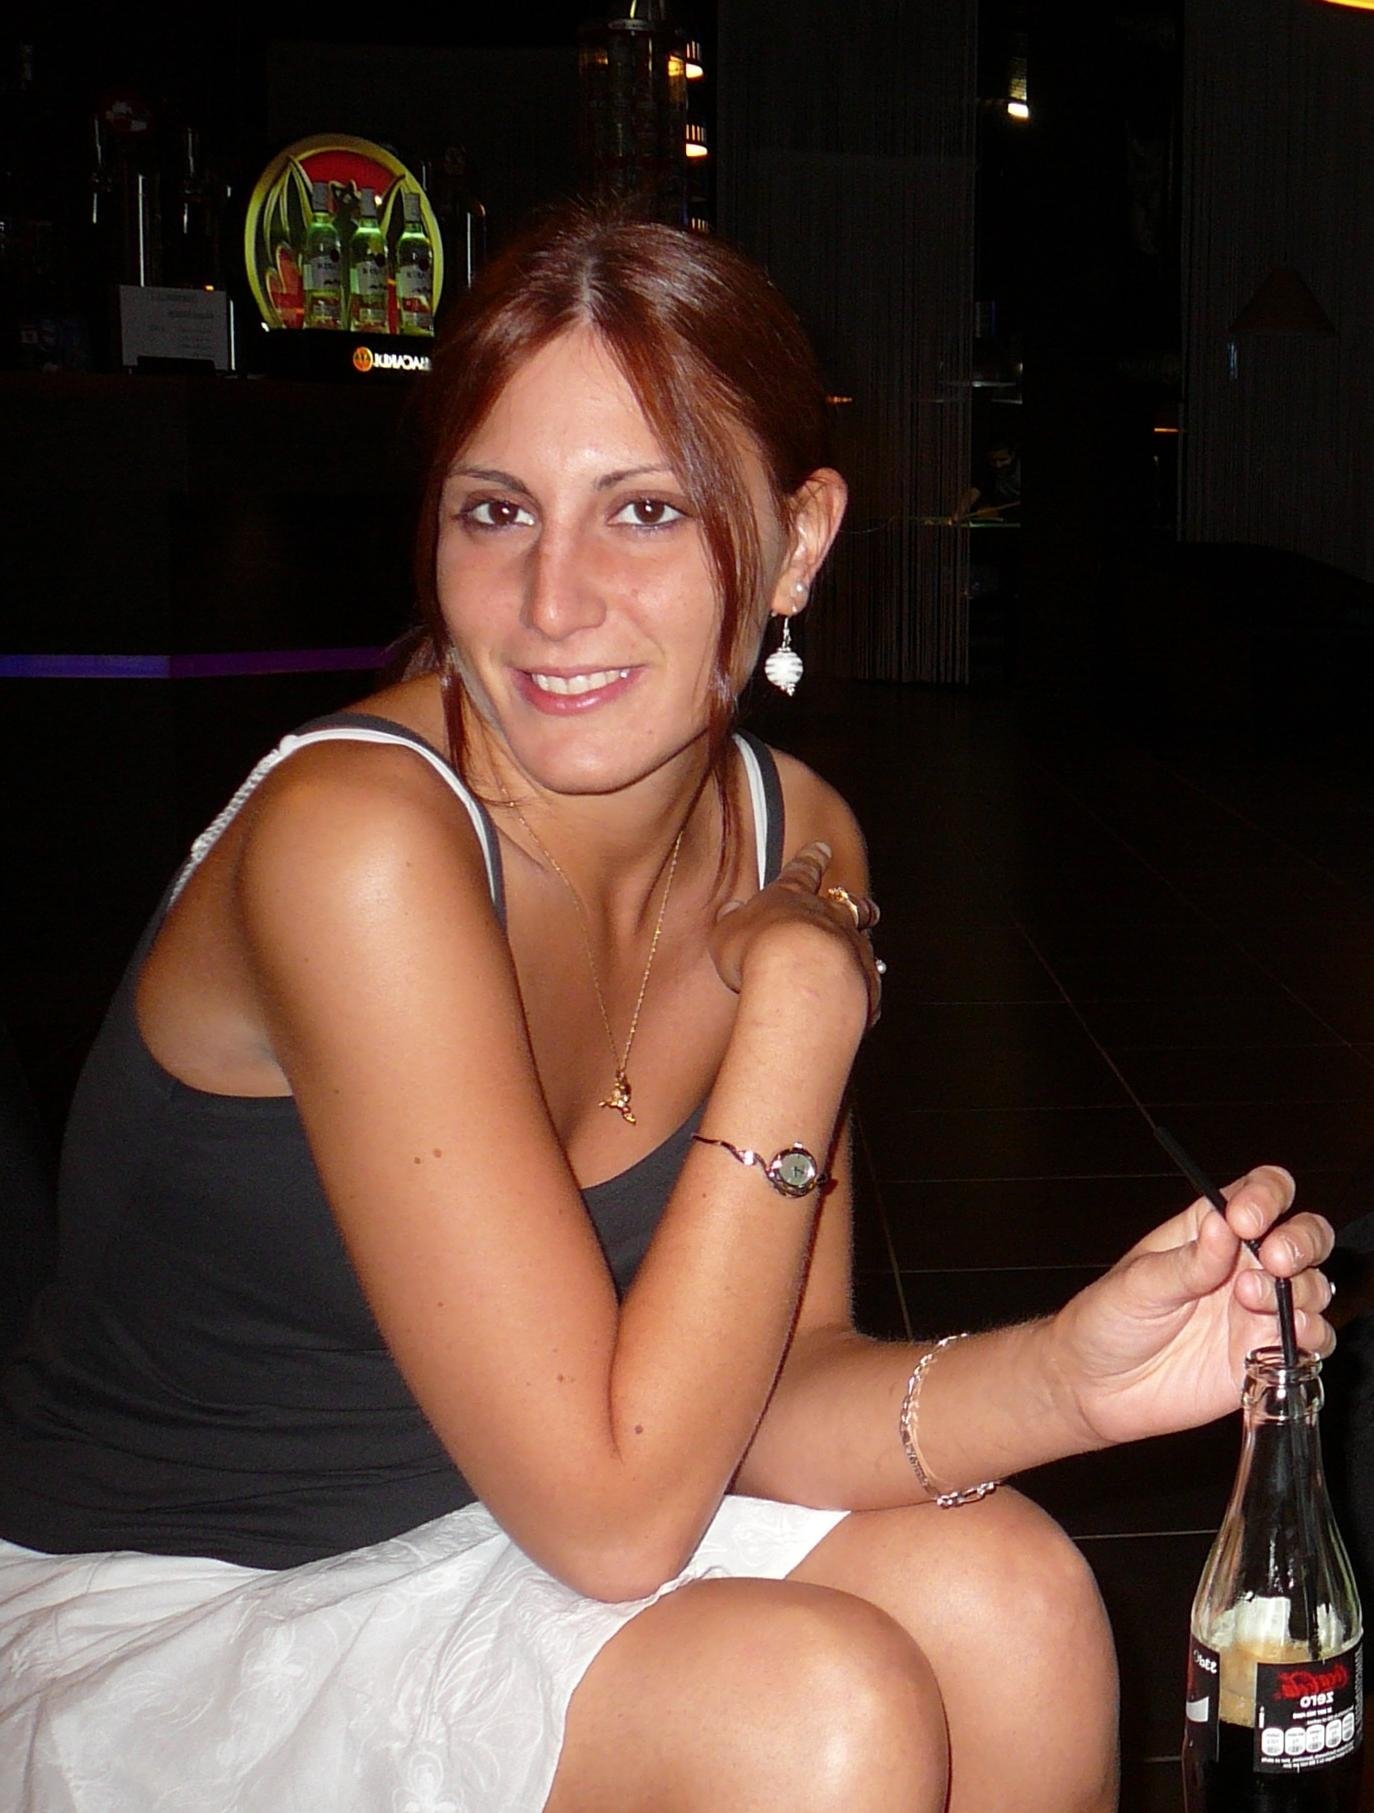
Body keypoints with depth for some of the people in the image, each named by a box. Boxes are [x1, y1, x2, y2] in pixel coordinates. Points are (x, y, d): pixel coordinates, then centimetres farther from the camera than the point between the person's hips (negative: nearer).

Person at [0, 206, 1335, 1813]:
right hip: (159, 1622, -5)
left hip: (472, 1531, 6)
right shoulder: (355, 835, -28)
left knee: (1005, 1597, -15)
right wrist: (804, 999, -22)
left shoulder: (794, 836, -6)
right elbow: (610, 1512, -26)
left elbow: (754, 1392, -4)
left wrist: (1063, 1378, -23)